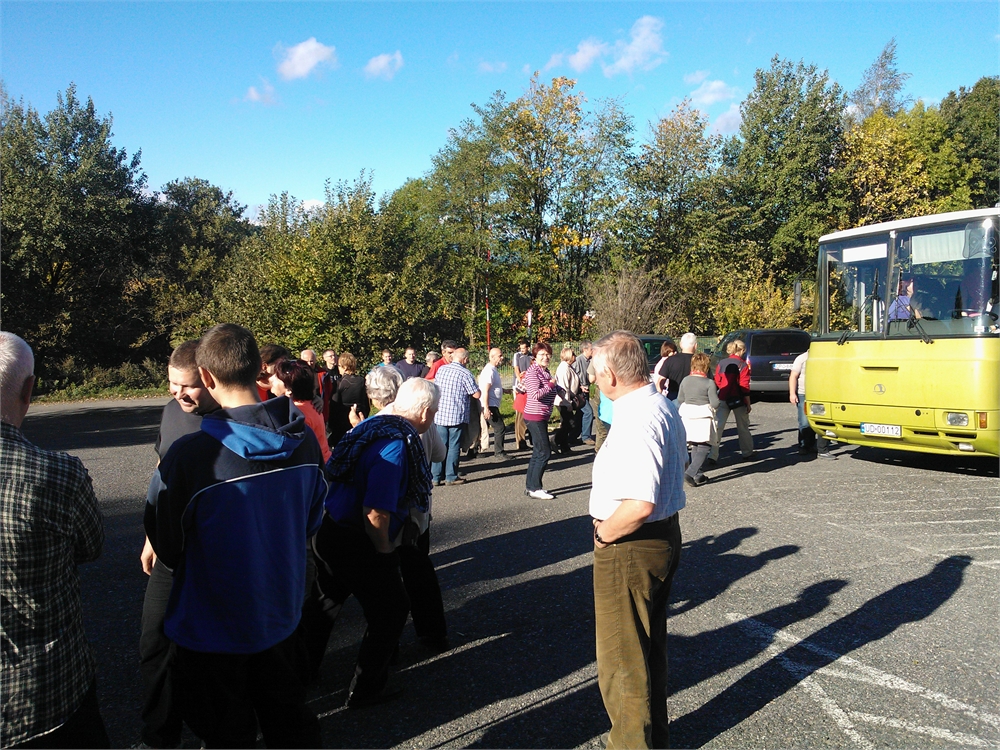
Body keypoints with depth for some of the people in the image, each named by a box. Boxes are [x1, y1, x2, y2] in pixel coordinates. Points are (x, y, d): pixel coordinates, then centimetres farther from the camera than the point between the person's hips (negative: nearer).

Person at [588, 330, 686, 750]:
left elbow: (639, 505, -36)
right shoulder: (664, 407, 5)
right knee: (649, 646, 25)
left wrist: (605, 534, -17)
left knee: (623, 657, 9)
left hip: (630, 547, -11)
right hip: (665, 536, 11)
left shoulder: (635, 421, -27)